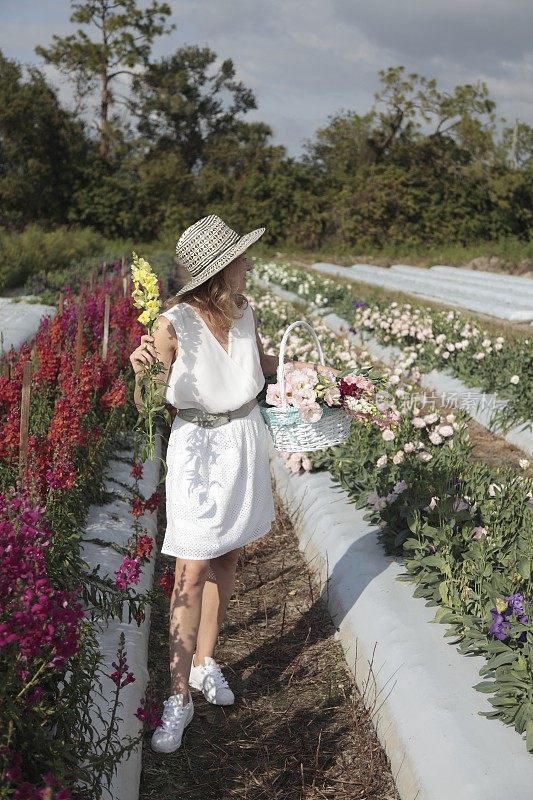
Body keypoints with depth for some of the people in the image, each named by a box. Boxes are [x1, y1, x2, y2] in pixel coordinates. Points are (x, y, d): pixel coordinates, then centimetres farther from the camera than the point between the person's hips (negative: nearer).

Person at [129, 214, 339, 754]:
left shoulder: (244, 313, -2)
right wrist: (141, 371, -33)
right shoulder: (174, 324, -19)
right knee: (192, 572, -5)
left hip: (245, 440, 6)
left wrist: (297, 366, 4)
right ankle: (179, 696, 7)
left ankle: (205, 662, 32)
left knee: (227, 559, 14)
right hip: (197, 446, -6)